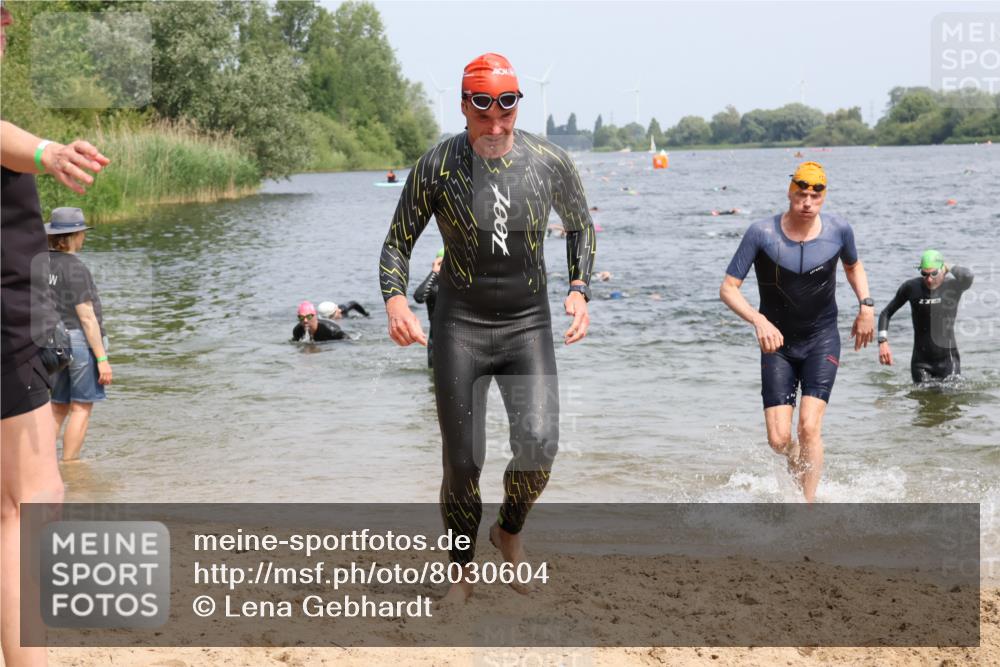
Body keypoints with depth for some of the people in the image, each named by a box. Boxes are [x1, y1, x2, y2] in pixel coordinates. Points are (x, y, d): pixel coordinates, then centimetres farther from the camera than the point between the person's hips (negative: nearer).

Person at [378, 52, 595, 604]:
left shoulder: (550, 162, -3)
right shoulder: (437, 166, -7)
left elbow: (581, 226, 15)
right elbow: (397, 244, 0)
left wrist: (579, 290, 1)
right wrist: (394, 299, -20)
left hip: (529, 326, 1)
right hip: (460, 327, -1)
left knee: (538, 445, -17)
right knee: (462, 465, -2)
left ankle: (510, 531, 14)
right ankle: (462, 574, 21)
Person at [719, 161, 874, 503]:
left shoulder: (838, 229, -7)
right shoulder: (762, 233, -14)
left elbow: (853, 266, 16)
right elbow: (728, 288, -13)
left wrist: (866, 305, 1)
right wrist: (759, 320, -29)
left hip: (822, 340, 0)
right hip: (778, 344, 0)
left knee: (809, 426, -17)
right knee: (779, 440, -3)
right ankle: (799, 462, 34)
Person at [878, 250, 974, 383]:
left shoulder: (953, 286, -7)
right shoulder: (911, 287, -1)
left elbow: (967, 276, -31)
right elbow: (886, 313, 7)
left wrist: (949, 268, -10)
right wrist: (883, 342, -7)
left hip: (947, 360, -1)